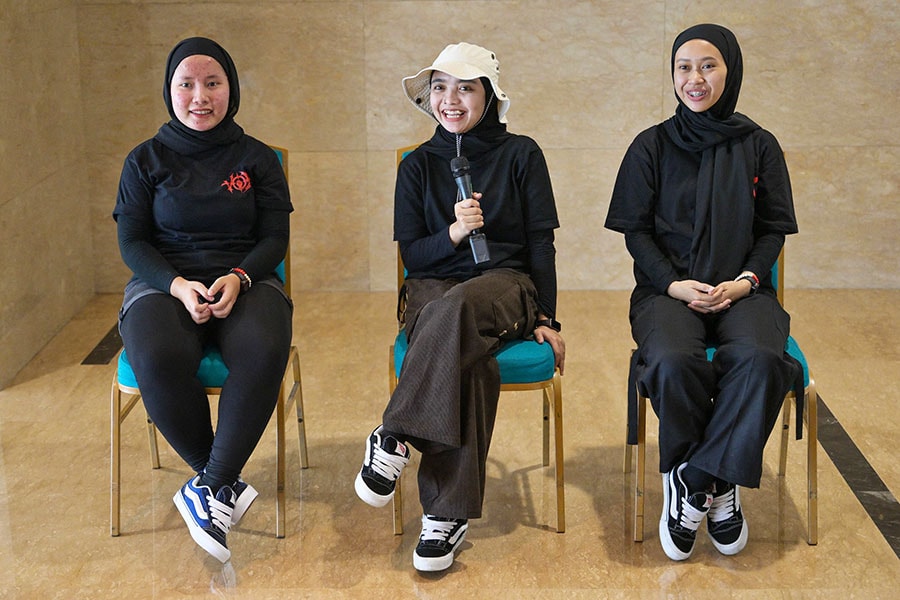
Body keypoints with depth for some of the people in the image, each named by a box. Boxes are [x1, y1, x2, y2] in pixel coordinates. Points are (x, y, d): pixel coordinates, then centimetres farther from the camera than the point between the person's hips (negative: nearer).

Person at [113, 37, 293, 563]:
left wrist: (238, 278, -15)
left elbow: (275, 238, 6)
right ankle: (228, 482, -16)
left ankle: (211, 485, -23)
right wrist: (177, 285, -15)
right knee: (160, 361, -35)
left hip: (244, 279, 0)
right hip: (163, 283, 0)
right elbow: (132, 241, 5)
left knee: (264, 352, -36)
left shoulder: (258, 159, 11)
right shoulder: (147, 160, 10)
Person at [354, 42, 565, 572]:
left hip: (505, 282, -1)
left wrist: (547, 319, -1)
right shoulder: (419, 165, 12)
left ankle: (395, 438, -36)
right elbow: (411, 254, 8)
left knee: (457, 309, -41)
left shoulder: (521, 155, 8)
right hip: (433, 288, 1)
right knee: (470, 361, -36)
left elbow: (541, 242, 6)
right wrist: (453, 232, -13)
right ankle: (447, 513, -36)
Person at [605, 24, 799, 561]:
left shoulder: (758, 145, 9)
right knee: (673, 362, -34)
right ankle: (716, 488, -12)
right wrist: (673, 283, -11)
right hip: (669, 289, -1)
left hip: (743, 290, 1)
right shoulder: (652, 146, 6)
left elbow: (773, 229, 10)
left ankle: (698, 480, -18)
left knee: (761, 357, -34)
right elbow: (636, 230, 6)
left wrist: (746, 280, -8)